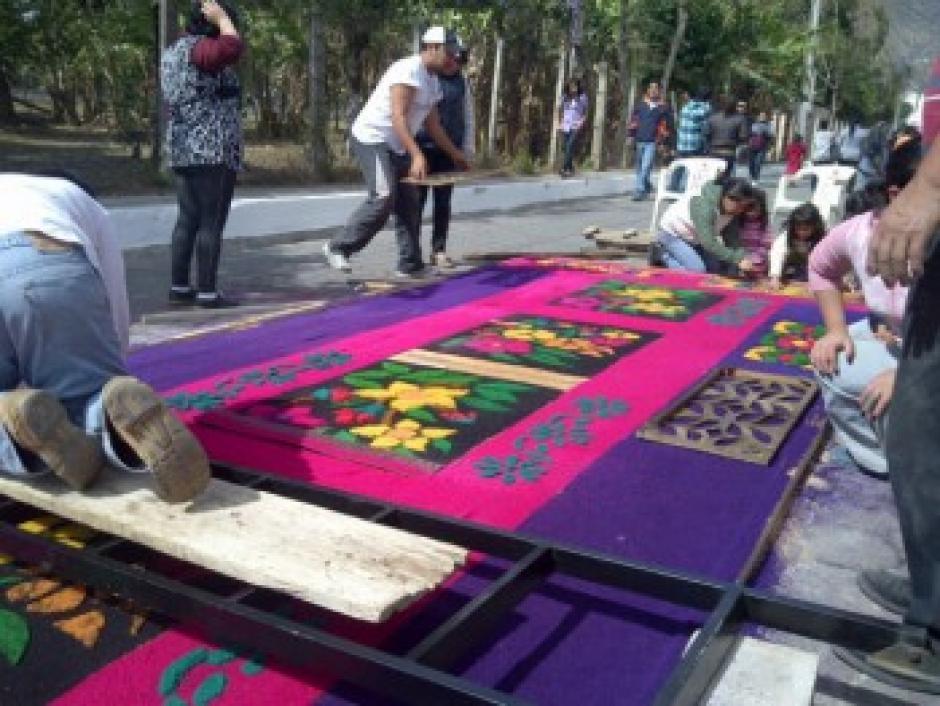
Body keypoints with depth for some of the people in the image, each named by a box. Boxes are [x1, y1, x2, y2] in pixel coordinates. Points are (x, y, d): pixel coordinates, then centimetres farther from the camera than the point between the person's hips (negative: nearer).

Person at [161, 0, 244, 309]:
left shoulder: (173, 51, 19)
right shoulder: (199, 48, -10)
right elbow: (233, 48, -29)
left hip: (182, 150, 9)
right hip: (213, 150, -9)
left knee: (187, 220, 10)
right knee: (211, 223, -6)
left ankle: (179, 287, 12)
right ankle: (207, 292, -4)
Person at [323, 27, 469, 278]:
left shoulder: (433, 82, 12)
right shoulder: (409, 71, -17)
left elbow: (432, 125, 20)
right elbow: (398, 117, -27)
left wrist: (455, 154, 20)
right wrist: (417, 155, -36)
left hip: (396, 146, 10)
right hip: (371, 139, -9)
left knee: (409, 203, 3)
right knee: (384, 198, -20)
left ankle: (410, 265, 7)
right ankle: (338, 246, -8)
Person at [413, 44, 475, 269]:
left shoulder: (462, 82, 8)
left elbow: (468, 115, 11)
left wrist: (468, 149, 5)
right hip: (422, 147, -3)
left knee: (443, 202, 6)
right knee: (417, 200, 0)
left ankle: (439, 251, 13)